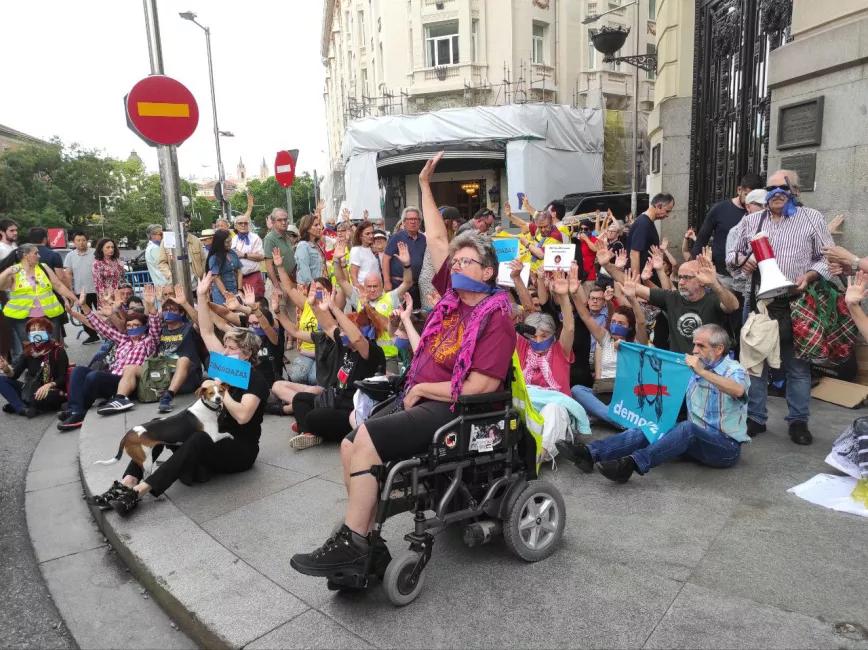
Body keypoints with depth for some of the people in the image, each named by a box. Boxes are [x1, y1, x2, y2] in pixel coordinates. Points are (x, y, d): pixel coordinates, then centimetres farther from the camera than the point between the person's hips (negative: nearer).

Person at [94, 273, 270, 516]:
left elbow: (242, 415, -31)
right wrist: (202, 296, -1)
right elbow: (207, 333, 5)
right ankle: (128, 481, -22)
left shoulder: (256, 381, -15)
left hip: (240, 450, -8)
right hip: (215, 438, 8)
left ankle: (139, 491, -40)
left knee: (199, 439, -38)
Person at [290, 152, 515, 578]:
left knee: (366, 439, -24)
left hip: (451, 409, -8)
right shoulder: (453, 296, 10)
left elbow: (482, 385, -20)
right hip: (418, 397, 8)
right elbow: (437, 239, 13)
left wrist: (423, 388, -12)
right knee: (350, 447, -5)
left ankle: (351, 543, -14)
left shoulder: (496, 317, -11)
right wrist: (425, 184, 12)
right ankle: (363, 536, 3)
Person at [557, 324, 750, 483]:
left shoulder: (734, 370, -9)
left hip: (725, 446, -6)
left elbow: (738, 391, -33)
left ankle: (632, 463, -48)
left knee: (688, 428, -36)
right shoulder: (694, 369, 11)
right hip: (695, 440, 6)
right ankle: (590, 453, -31)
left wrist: (703, 372, -40)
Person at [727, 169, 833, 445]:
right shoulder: (751, 220, 11)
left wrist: (809, 277, -15)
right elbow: (733, 252, 17)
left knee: (798, 365, 5)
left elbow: (826, 258, 3)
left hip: (796, 303, -2)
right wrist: (740, 259, -6)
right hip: (759, 301, 2)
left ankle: (798, 421, 19)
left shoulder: (812, 218, 4)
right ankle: (755, 418, 19)